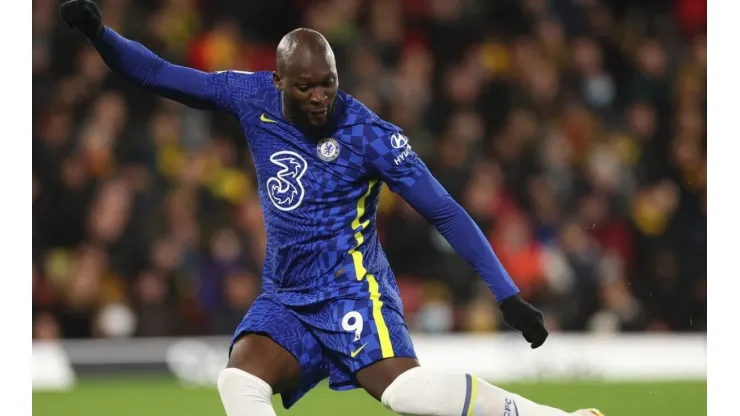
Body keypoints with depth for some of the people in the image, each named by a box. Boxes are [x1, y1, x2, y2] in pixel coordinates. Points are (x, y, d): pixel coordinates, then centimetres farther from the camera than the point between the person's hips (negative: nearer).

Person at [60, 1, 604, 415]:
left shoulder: (370, 134, -13)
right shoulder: (254, 98, -1)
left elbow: (446, 213, -11)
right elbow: (159, 75, 6)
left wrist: (508, 295, -14)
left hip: (352, 291, -5)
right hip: (284, 299, 5)